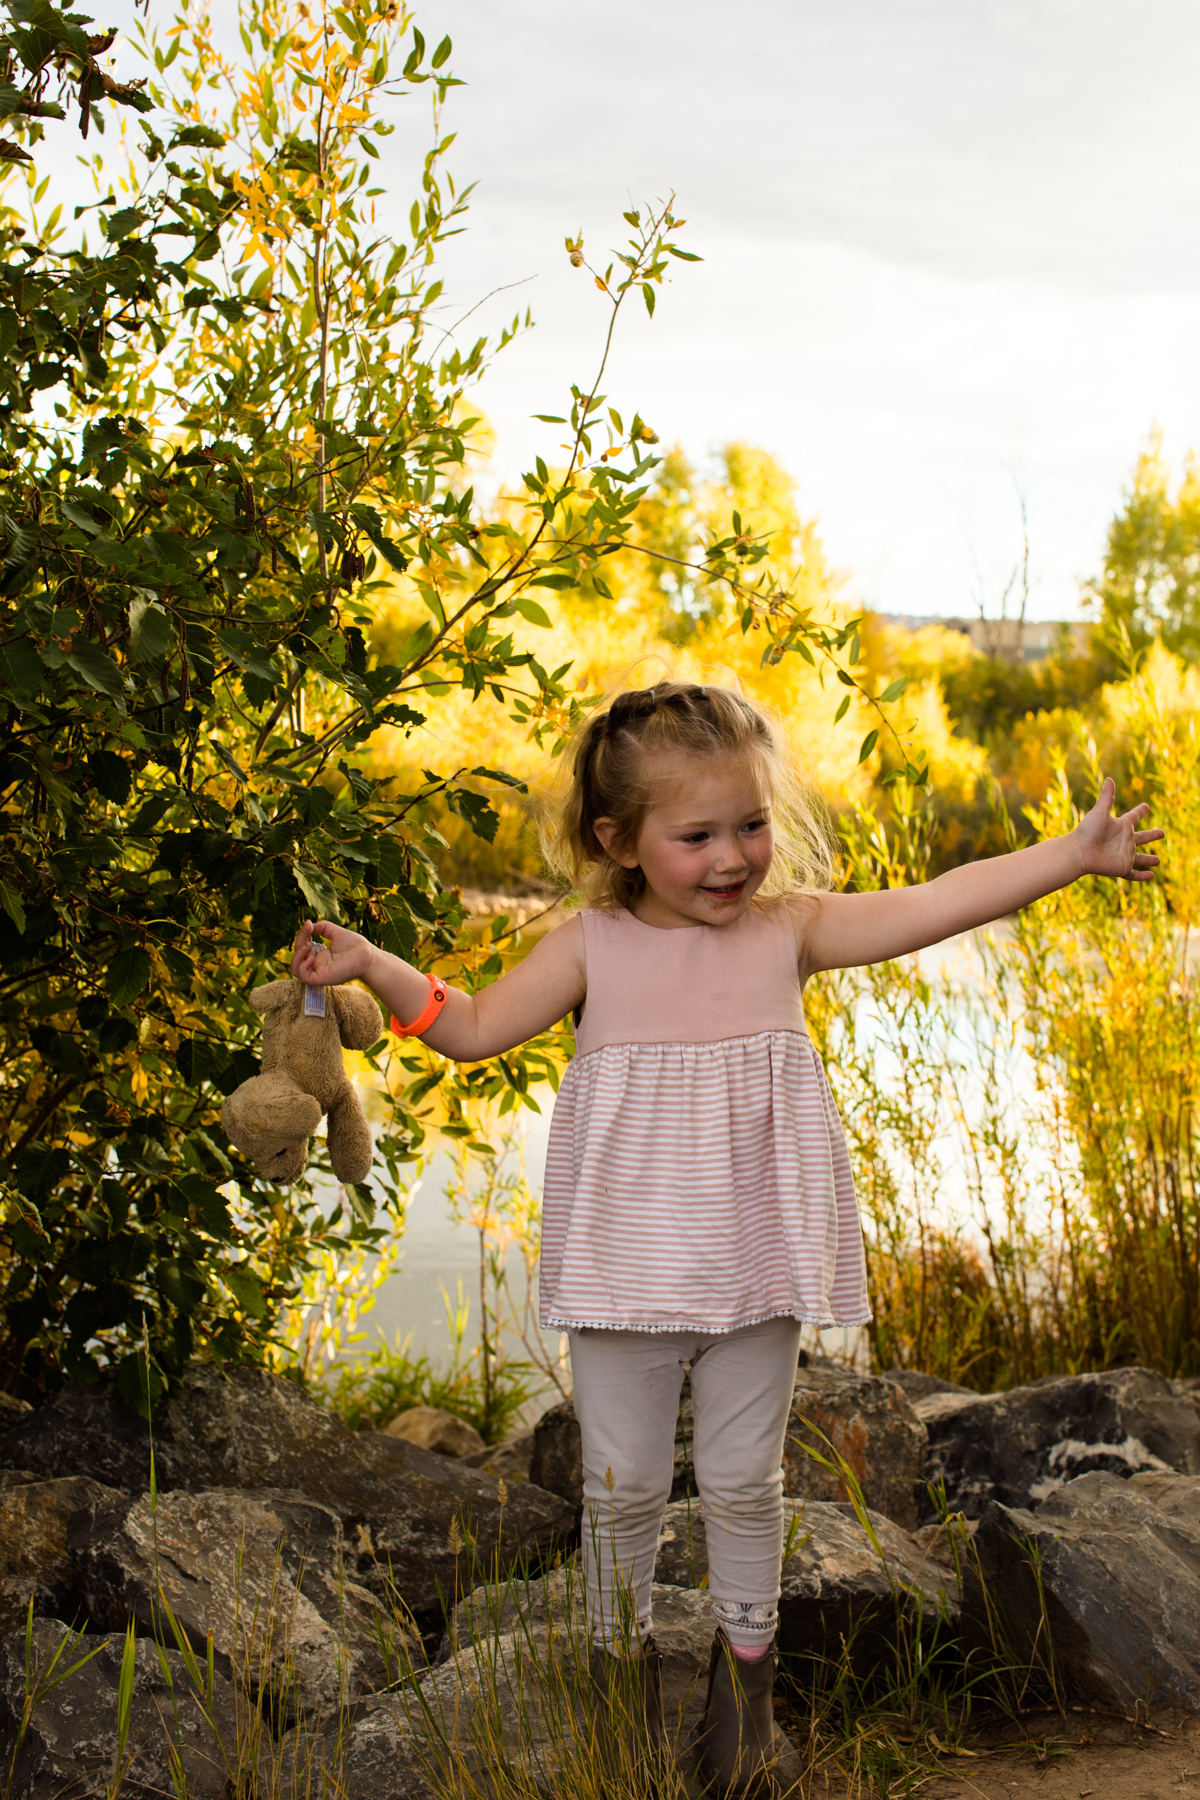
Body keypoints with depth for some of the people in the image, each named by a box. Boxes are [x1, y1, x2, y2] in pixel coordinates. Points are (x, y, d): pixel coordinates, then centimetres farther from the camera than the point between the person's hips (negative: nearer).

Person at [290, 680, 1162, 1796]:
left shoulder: (790, 929, -4)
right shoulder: (593, 947, -5)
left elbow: (931, 907, -10)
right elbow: (472, 1027, -2)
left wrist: (1074, 854, -17)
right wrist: (373, 969, -15)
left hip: (754, 1274, 0)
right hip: (625, 1274, 0)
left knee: (743, 1481, 12)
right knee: (622, 1484, 11)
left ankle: (745, 1659, 35)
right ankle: (622, 1648, 35)